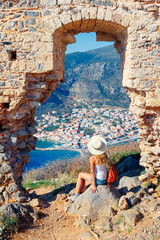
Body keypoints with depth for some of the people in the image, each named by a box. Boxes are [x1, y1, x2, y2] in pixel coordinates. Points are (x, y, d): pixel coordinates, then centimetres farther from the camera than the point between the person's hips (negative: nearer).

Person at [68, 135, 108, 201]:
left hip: (98, 180, -6)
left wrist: (93, 185, -10)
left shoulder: (92, 158, -22)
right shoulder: (105, 155, -2)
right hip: (104, 180, 6)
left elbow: (92, 172, -18)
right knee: (85, 182, 27)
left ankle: (76, 195, 26)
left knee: (80, 175, 16)